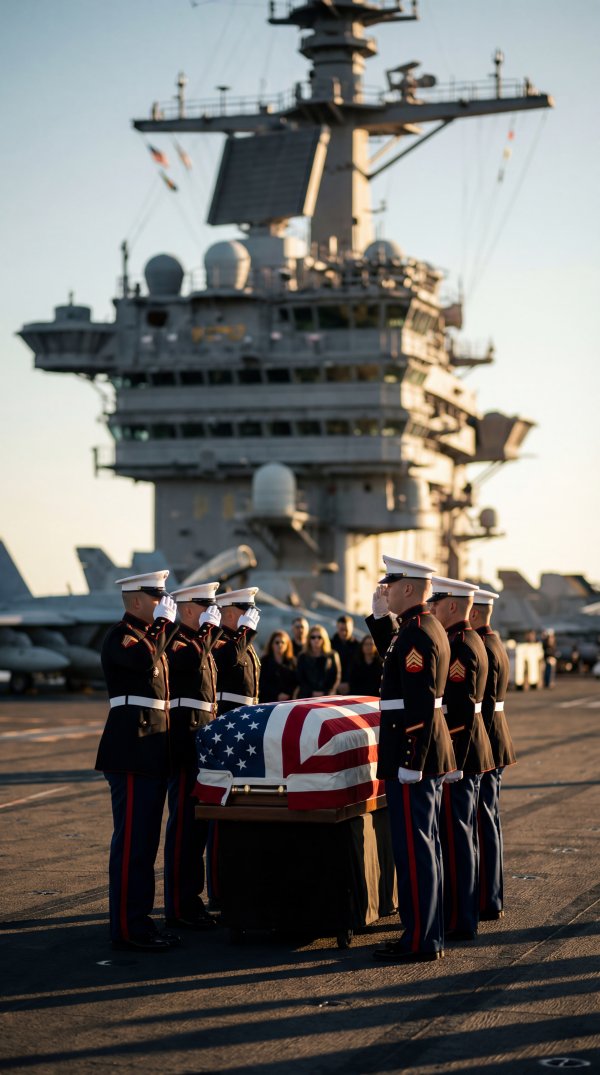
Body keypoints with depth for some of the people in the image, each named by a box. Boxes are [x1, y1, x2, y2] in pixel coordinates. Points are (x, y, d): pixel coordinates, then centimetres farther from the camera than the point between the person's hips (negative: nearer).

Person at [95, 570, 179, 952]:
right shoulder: (121, 636, -10)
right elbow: (147, 661, -30)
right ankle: (127, 927, -4)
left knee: (145, 840, 13)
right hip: (132, 751, -10)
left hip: (152, 752, 10)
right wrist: (161, 622, -20)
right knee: (132, 841, -8)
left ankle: (139, 919, 19)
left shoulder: (147, 635, 20)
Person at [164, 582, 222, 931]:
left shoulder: (200, 642, 19)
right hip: (186, 742, -10)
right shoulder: (175, 640, -10)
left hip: (203, 741, 10)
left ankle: (191, 900, 20)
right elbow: (190, 661, -32)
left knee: (198, 823, 13)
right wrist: (209, 630, -23)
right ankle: (179, 908, -2)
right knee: (184, 823, -6)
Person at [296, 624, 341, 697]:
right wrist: (312, 692, -9)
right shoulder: (303, 657, 7)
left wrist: (324, 693, -8)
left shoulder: (332, 656, 6)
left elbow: (336, 677, 3)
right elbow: (300, 679, 4)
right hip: (307, 698, 1)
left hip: (327, 697, -1)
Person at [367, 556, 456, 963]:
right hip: (430, 754, 10)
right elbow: (394, 657, 33)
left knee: (413, 848, -5)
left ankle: (420, 940, -1)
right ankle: (428, 932, 22)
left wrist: (409, 764, -22)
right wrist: (380, 616, 21)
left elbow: (420, 706, -23)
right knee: (424, 845, 15)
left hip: (413, 754, -10)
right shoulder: (429, 627, 13)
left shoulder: (417, 634, -18)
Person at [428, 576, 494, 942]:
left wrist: (452, 764, -22)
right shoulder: (471, 641, 13)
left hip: (457, 754, -11)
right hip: (471, 753, 11)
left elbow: (461, 709, -22)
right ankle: (466, 912, 24)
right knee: (464, 834, 16)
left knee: (455, 834, -5)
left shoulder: (459, 647, -19)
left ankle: (458, 922, -1)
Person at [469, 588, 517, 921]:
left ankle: (487, 903, 0)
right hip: (494, 744, 10)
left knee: (482, 822, -5)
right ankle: (492, 897, 22)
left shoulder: (480, 650, -17)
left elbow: (484, 705, -20)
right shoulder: (494, 645, 14)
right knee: (488, 821, 15)